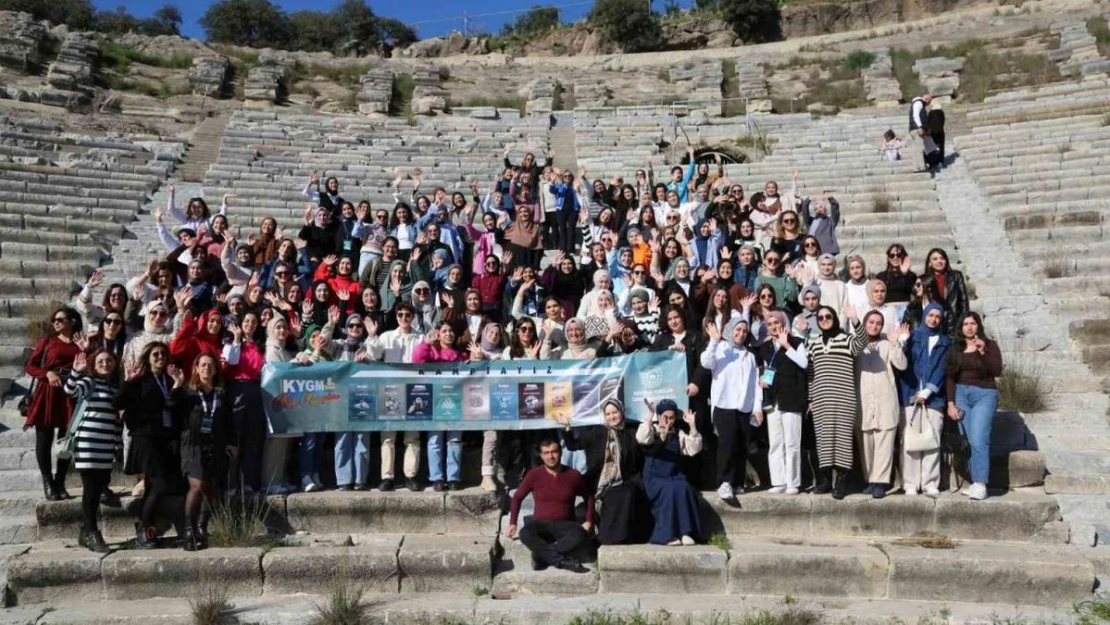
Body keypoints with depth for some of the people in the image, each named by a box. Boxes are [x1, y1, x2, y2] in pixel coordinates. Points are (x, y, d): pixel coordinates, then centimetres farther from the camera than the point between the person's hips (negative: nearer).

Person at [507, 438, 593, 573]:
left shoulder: (573, 475, -3)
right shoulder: (534, 475, -4)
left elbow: (589, 497, 13)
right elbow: (517, 497, 8)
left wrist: (589, 521, 1)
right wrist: (513, 523, 0)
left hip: (565, 526, 0)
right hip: (541, 525, 0)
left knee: (581, 535, -35)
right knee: (525, 533, -36)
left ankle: (542, 555, -26)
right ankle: (563, 560, -27)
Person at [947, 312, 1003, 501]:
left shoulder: (989, 345, 4)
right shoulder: (955, 348, 11)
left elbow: (997, 371, -8)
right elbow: (950, 377, 9)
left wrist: (983, 351, -18)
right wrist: (951, 403, 2)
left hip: (984, 395, -3)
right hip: (961, 394, 3)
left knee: (978, 440, -15)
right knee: (969, 442, 1)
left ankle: (981, 484, -16)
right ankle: (975, 482, 5)